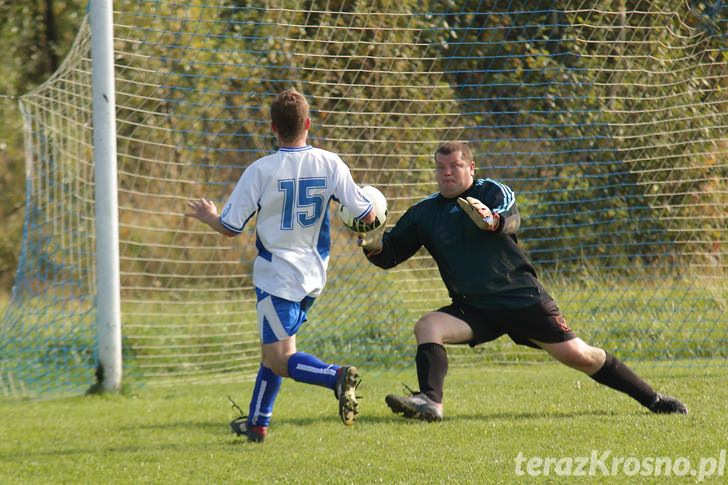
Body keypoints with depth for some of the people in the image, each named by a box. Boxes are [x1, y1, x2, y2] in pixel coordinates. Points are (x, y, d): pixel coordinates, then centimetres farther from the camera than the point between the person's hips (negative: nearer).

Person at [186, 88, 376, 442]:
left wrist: (207, 215, 15)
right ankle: (257, 422, 27)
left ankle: (336, 376, -32)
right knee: (275, 349, 21)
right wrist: (370, 206, 22)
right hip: (313, 276, 5)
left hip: (277, 276, -5)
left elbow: (230, 227, -7)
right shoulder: (330, 164, -5)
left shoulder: (260, 171, -13)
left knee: (279, 359, -5)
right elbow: (366, 216, -3)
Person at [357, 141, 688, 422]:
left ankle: (651, 399, 7)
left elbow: (511, 220, -24)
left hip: (522, 298, -3)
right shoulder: (424, 212, 7)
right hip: (472, 308, 3)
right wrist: (374, 245, -16)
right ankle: (430, 403, -32)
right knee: (427, 328, -23)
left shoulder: (492, 192, -3)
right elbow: (389, 256, 8)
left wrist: (491, 220, -48)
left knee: (577, 355, -6)